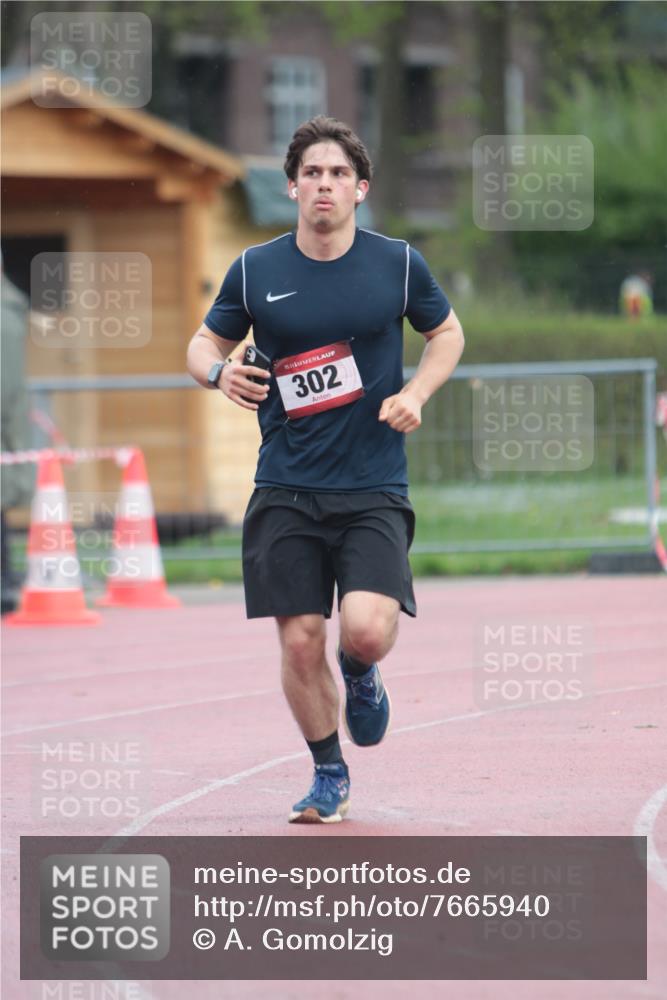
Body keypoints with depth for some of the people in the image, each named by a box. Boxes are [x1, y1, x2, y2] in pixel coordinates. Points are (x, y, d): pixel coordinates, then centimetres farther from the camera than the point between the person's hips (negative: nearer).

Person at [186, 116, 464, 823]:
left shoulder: (398, 264, 2)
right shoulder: (254, 270, 3)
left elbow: (447, 332, 17)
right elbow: (204, 342, 15)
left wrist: (416, 393, -1)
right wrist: (219, 371, -9)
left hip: (374, 490, -1)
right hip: (286, 492, 1)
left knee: (367, 630, -19)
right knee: (299, 642, -2)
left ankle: (360, 677, 19)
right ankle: (329, 776, 21)